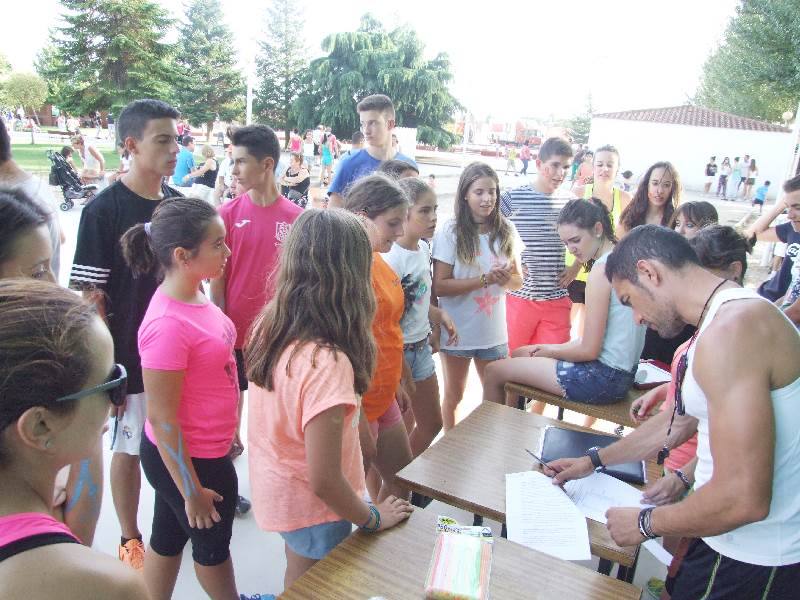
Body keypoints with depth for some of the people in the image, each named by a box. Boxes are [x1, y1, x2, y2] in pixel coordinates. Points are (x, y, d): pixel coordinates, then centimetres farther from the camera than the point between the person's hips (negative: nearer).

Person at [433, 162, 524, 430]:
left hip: (493, 331, 4)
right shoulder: (450, 232, -14)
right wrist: (485, 279, -24)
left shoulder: (506, 230, 0)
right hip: (458, 332, -4)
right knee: (454, 396, 16)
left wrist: (506, 278, -17)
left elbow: (518, 280, 6)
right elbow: (439, 286, -18)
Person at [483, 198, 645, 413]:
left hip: (602, 378, -10)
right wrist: (555, 347, 8)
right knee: (520, 354, 23)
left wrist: (552, 351, -2)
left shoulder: (602, 268, -20)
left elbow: (589, 350, -19)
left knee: (494, 372, -2)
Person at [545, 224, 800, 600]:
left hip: (755, 559, -9)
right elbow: (679, 420, 17)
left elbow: (744, 498, -31)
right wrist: (594, 461, 21)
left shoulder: (729, 330, -28)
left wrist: (646, 524, -15)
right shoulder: (727, 316, 6)